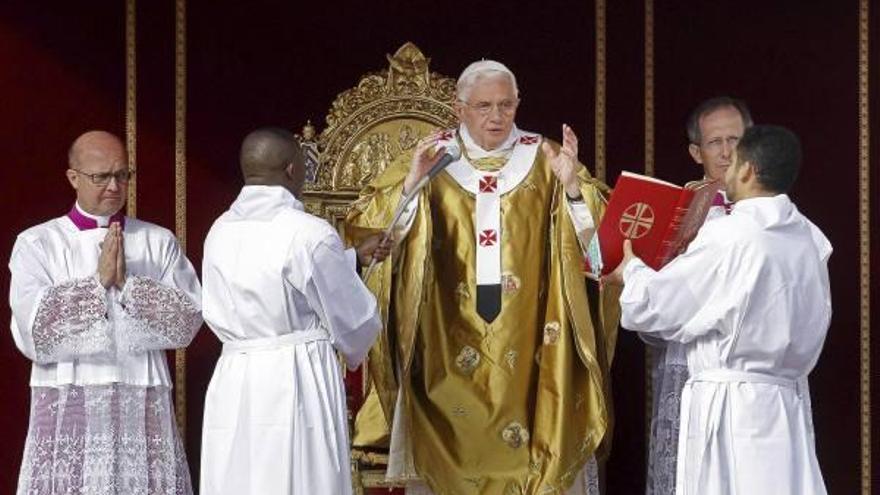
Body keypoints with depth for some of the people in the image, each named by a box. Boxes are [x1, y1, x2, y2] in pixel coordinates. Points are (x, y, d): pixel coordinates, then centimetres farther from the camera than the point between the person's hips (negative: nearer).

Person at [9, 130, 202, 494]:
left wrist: (128, 283, -12)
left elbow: (188, 320, -1)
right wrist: (97, 282, -12)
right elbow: (32, 331, -8)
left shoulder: (159, 242, 9)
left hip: (144, 409, 1)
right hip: (68, 409, -1)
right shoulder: (37, 243, 4)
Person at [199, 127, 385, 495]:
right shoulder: (310, 233, -13)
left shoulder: (219, 232, 5)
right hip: (298, 385, -6)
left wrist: (352, 258, 27)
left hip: (233, 383, 6)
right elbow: (353, 320, -4)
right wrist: (354, 350, 19)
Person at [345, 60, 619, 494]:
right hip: (450, 332, 0)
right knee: (452, 450, 3)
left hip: (528, 332, 0)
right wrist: (410, 184, -18)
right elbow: (363, 225, -2)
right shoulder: (430, 157, 5)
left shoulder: (543, 159, 6)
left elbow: (597, 228, -1)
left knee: (537, 447, 1)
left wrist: (571, 184, -19)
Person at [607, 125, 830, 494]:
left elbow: (652, 306, -7)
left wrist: (631, 267, 15)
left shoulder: (726, 236, -13)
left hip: (730, 405, -6)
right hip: (789, 402, 6)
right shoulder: (811, 239, 6)